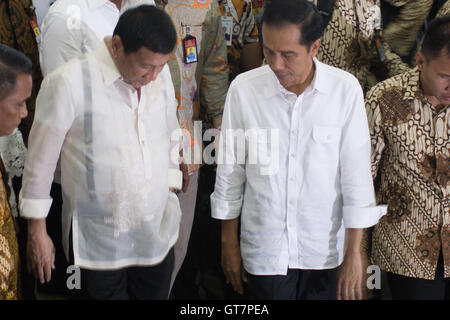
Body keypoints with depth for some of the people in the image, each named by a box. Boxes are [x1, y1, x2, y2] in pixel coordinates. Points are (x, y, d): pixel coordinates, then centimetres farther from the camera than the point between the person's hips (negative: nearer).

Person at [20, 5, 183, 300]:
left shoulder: (160, 73, -1)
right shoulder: (67, 83, -17)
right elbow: (41, 161, -8)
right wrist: (37, 232, -3)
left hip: (159, 232, 5)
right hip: (100, 241, -4)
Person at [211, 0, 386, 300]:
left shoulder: (346, 89, -12)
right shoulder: (243, 89, -11)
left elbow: (356, 173, -6)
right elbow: (230, 170, -1)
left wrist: (354, 253, -4)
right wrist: (229, 243, 5)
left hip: (325, 252, 0)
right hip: (264, 250, 0)